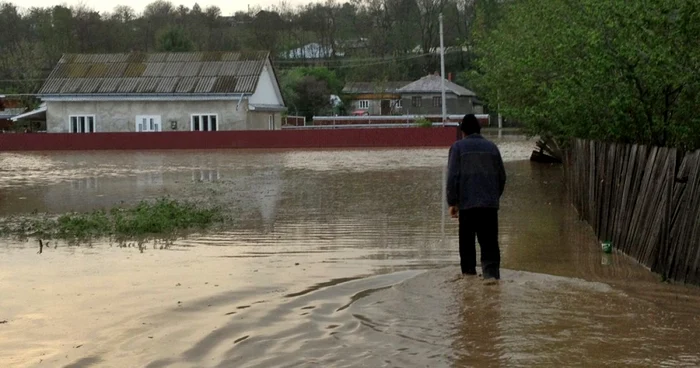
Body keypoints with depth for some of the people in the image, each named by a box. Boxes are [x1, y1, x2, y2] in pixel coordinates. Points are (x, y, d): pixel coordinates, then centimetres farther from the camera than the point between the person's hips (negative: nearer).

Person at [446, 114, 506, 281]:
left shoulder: (458, 147, -1)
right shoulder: (491, 147, 10)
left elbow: (452, 177, -7)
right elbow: (502, 176, 13)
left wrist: (452, 202, -1)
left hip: (467, 203, -2)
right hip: (490, 203, 2)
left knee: (467, 240, 10)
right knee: (489, 241, 1)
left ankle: (468, 271, 12)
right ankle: (491, 272, -11)